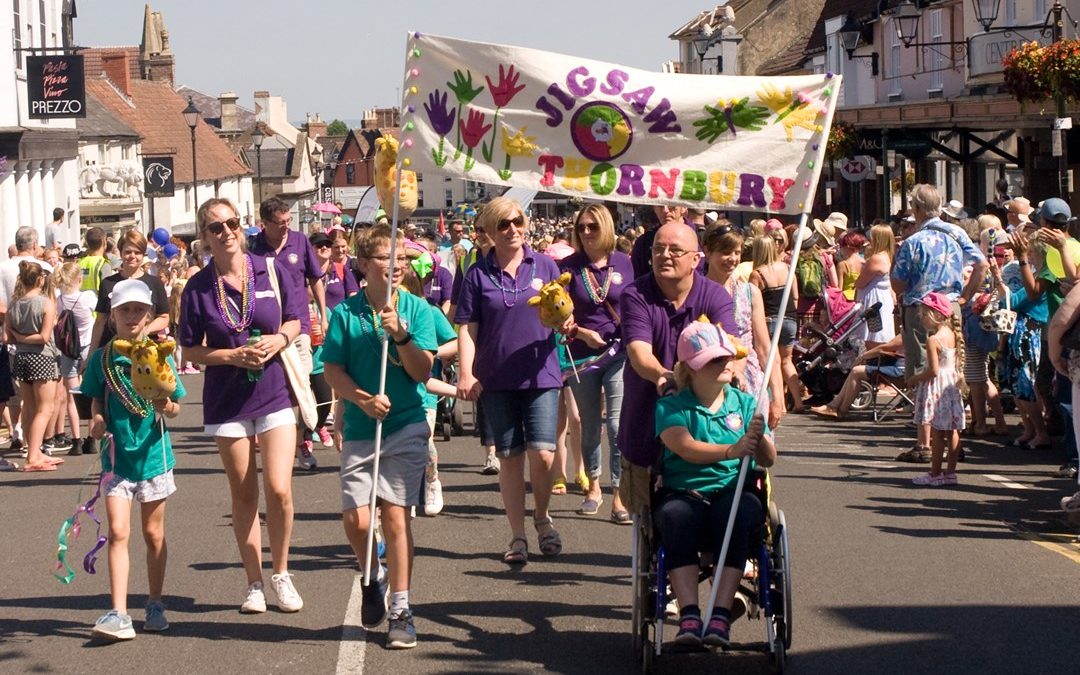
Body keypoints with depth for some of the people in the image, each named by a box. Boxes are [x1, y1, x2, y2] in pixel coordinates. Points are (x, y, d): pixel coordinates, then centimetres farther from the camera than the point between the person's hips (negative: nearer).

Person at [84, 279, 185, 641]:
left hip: (152, 452, 0)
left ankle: (155, 605, 25)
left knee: (153, 533, 11)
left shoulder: (159, 356, -2)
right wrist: (97, 419, -12)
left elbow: (174, 407, 2)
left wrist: (166, 407, -20)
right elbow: (97, 400, 9)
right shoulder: (102, 359, 0)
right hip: (116, 454, 0)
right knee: (118, 532, -9)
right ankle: (118, 614, -12)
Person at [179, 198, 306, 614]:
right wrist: (232, 355, -14)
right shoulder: (198, 287, -3)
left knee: (279, 490, -8)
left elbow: (295, 319, 10)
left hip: (275, 391, 0)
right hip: (227, 399, 0)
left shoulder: (270, 270, -1)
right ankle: (255, 583, 19)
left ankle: (282, 575, 12)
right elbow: (191, 350, 1)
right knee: (244, 496, 8)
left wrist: (279, 339, -11)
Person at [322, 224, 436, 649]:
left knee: (395, 515, -7)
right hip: (360, 430, 1)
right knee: (355, 520, -5)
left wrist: (400, 334, -18)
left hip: (406, 427, -1)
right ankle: (374, 578, 26)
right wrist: (362, 399, -18)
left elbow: (422, 372, -4)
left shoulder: (416, 309, 0)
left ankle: (400, 611, 3)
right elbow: (333, 372, -1)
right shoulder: (346, 313, 0)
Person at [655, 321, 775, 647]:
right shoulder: (670, 407, 6)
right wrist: (731, 451, -29)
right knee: (675, 516, -35)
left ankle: (721, 615, -37)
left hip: (734, 492, 1)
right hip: (683, 492, -1)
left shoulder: (745, 404, 13)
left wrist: (760, 439, -20)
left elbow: (768, 460, 3)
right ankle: (688, 615, -40)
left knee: (738, 512, -33)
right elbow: (686, 447, -13)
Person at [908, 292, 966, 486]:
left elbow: (933, 370, -20)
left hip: (936, 389, -8)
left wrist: (914, 379, -8)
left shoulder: (933, 340, -18)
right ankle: (950, 472, 14)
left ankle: (935, 474, 1)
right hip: (952, 386, 8)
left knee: (937, 432, -3)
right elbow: (957, 364, 11)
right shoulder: (953, 335, 6)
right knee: (952, 431, 9)